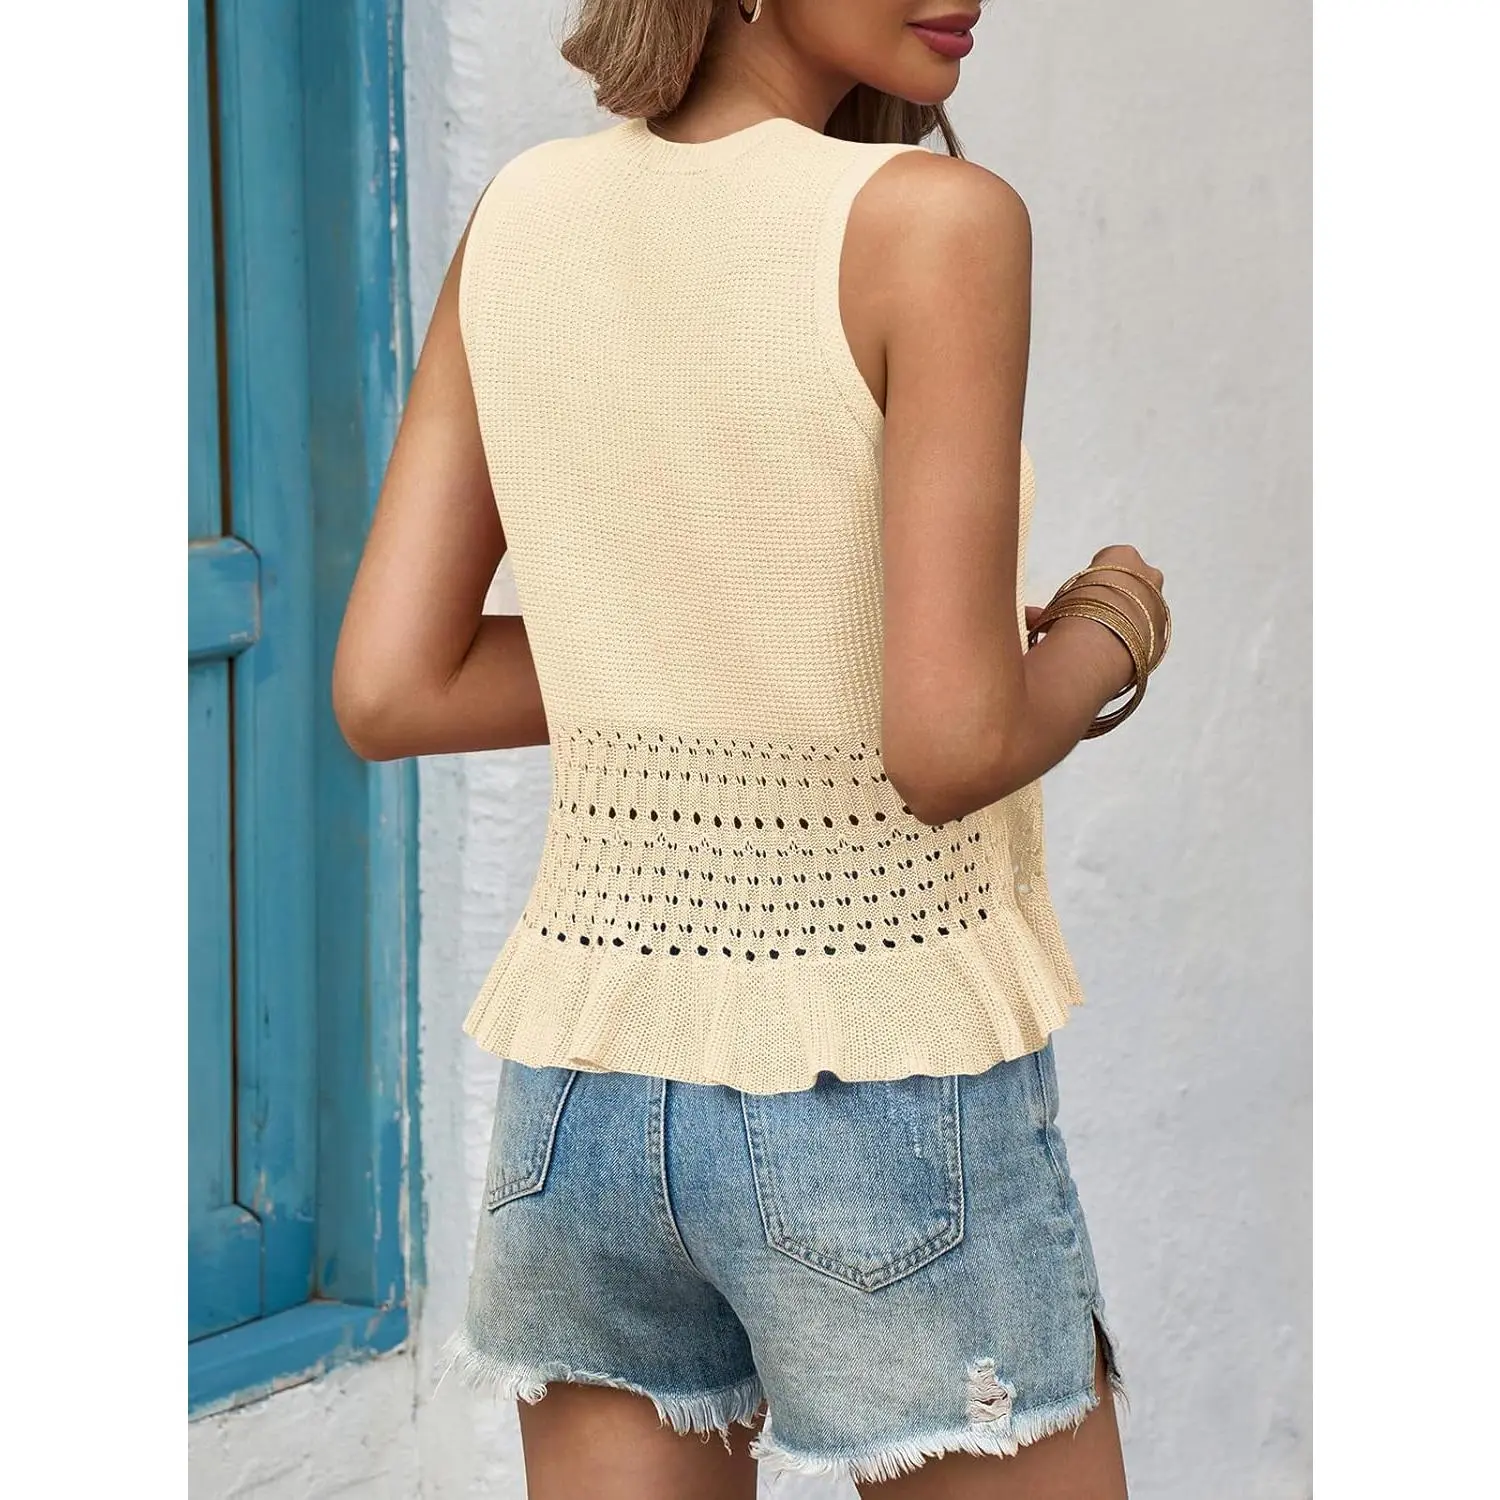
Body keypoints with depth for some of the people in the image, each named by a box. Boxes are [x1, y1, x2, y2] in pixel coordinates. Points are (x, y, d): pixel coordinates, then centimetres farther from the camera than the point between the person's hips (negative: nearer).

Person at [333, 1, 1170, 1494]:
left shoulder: (519, 213, 3)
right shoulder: (935, 219, -15)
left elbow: (385, 690, 3)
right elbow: (952, 748, -19)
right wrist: (1107, 637, 3)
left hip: (586, 1092, 5)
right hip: (884, 1110, -5)